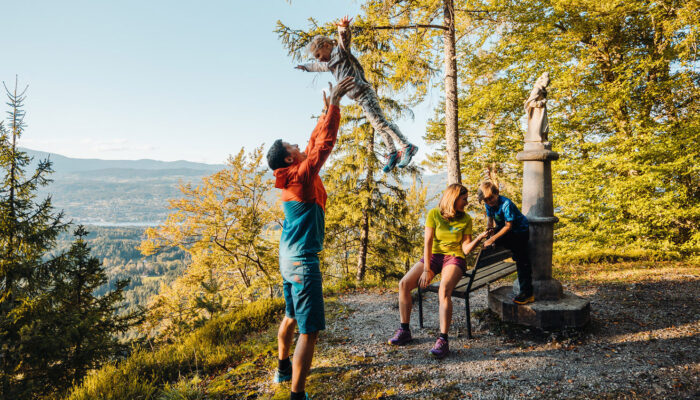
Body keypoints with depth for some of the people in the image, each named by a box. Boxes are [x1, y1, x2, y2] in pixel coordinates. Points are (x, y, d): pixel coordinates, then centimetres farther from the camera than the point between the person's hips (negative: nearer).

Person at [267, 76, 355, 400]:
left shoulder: (291, 176, 7)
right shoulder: (302, 175, -16)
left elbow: (315, 143, 15)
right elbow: (324, 144, -18)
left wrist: (327, 110, 16)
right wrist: (334, 104, -12)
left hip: (288, 258, 10)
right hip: (303, 261, -10)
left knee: (291, 316, 25)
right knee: (309, 330, -7)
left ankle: (284, 369, 41)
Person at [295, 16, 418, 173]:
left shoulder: (340, 51, 0)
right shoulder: (331, 63, 27)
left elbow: (344, 38, -23)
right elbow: (319, 66, 48)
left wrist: (344, 28, -43)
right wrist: (305, 67, 61)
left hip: (364, 92, -10)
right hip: (361, 98, 10)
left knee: (379, 122, -17)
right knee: (378, 125, 7)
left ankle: (407, 147, -17)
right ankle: (393, 153, 8)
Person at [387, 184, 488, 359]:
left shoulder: (466, 219, -1)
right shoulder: (434, 214, -3)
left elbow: (466, 249, -4)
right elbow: (428, 242, -7)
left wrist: (478, 239, -23)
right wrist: (426, 269, -14)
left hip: (454, 259, -2)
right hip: (434, 256, 2)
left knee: (444, 290, -33)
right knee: (404, 284, -18)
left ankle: (443, 340, -29)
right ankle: (404, 330, -5)